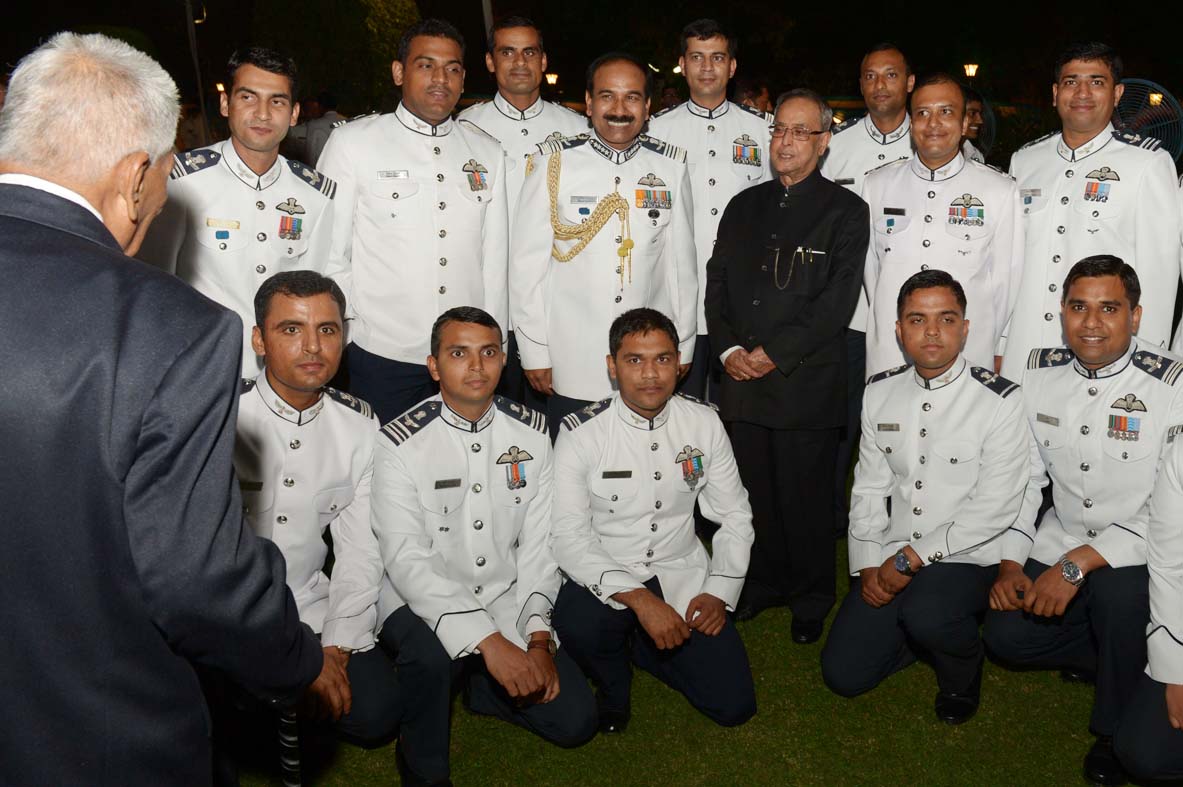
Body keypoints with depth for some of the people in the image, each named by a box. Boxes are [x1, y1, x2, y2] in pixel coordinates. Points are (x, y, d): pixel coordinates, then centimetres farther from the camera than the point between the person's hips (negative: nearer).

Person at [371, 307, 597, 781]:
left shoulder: (531, 432, -1)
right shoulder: (400, 445, -14)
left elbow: (538, 542, -1)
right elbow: (407, 561, -21)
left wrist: (537, 637, -12)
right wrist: (489, 642, -29)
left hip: (508, 603, 4)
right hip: (430, 609, -3)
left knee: (575, 720, -7)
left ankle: (478, 686, 20)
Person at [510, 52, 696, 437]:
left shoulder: (671, 165, 3)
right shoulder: (554, 163, -4)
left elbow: (682, 261, 8)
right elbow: (528, 263, -3)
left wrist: (682, 347, 10)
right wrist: (534, 353, -3)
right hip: (570, 367, -2)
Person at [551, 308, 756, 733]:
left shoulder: (704, 423, -3)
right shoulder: (580, 433, -14)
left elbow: (734, 515, 5)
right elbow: (568, 537, -19)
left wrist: (719, 593, -8)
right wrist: (639, 599, -30)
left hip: (682, 572, 3)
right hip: (604, 579, -2)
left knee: (733, 704, -7)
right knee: (579, 625, -36)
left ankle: (644, 645, 21)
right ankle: (613, 683, 2)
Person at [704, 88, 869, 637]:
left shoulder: (845, 211, 0)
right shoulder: (743, 206, 15)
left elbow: (837, 300, -10)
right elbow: (716, 283, 12)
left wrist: (774, 354, -14)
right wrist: (728, 349, -4)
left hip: (806, 383, -4)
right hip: (742, 381, 4)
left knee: (805, 499, 5)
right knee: (754, 492, 12)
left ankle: (811, 600, 23)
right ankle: (764, 582, 31)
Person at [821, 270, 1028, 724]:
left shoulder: (999, 402, -11)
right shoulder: (880, 393, 4)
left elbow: (993, 510, -15)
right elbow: (868, 487, 7)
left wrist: (912, 558, -17)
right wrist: (869, 566, -4)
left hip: (965, 561, -4)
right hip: (891, 563, 4)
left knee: (925, 614, -36)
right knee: (844, 674, -4)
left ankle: (963, 668, 1)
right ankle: (930, 633, 23)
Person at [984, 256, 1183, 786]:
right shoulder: (1038, 375, -2)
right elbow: (1022, 477, 4)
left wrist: (1080, 563, -29)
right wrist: (1010, 563, -7)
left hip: (1140, 558, -4)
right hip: (1061, 544, 5)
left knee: (1116, 590, -35)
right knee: (1005, 636, -11)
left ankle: (1117, 732, -6)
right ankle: (1121, 658, 18)